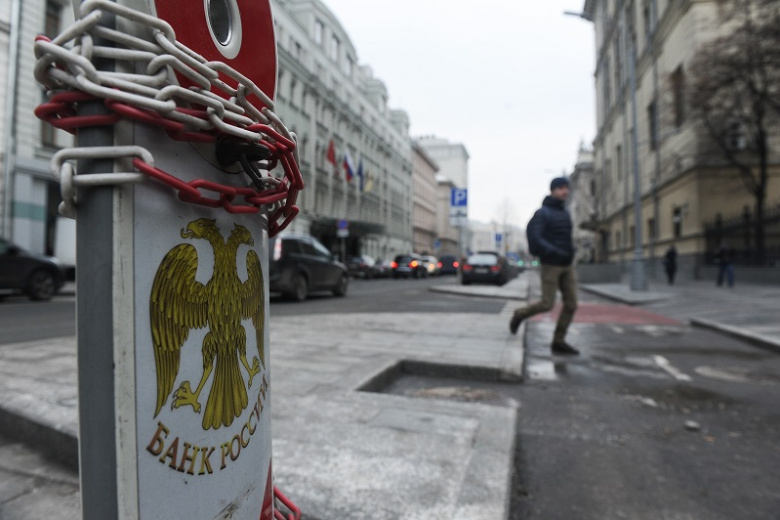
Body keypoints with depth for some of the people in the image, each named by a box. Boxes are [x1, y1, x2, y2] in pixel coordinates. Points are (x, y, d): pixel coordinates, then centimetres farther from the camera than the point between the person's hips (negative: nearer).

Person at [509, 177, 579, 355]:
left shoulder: (565, 213, 14)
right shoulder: (543, 213, -8)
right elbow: (534, 237, -20)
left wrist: (571, 250, 8)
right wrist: (555, 252, -27)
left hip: (567, 266, 7)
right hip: (551, 265, -7)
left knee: (571, 304, 1)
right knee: (547, 305, -7)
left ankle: (558, 342, 11)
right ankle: (519, 315, 21)